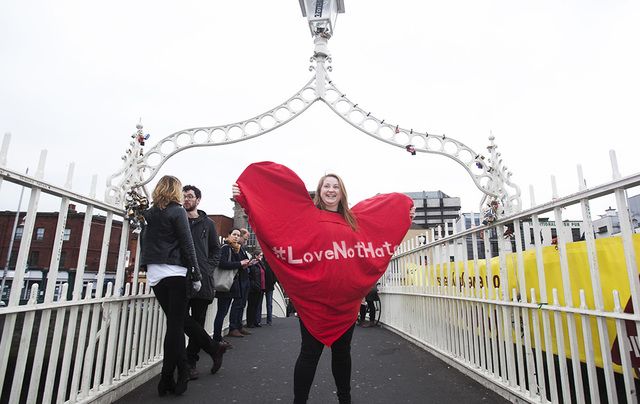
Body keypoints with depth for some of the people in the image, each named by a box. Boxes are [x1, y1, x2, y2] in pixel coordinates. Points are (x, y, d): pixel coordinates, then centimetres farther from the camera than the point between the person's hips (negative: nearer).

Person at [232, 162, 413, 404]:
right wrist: (245, 197, -17)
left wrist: (405, 212, 34)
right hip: (313, 298, -4)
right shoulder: (306, 215, 0)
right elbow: (272, 215, -9)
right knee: (310, 352, 4)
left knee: (342, 351, 19)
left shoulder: (354, 219, 12)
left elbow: (388, 220, 27)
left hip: (346, 299, 4)